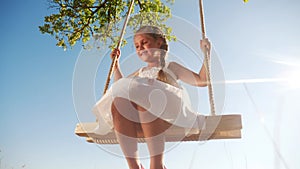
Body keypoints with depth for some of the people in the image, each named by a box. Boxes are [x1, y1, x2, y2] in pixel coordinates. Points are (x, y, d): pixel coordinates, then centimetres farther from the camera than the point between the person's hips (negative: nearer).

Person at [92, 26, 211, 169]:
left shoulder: (170, 67, 25)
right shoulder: (140, 72, 39)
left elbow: (202, 81, 18)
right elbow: (120, 85, 52)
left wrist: (206, 53, 10)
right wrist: (116, 63, 49)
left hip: (165, 112, -3)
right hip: (138, 119, 4)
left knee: (143, 95, -38)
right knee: (118, 101, -31)